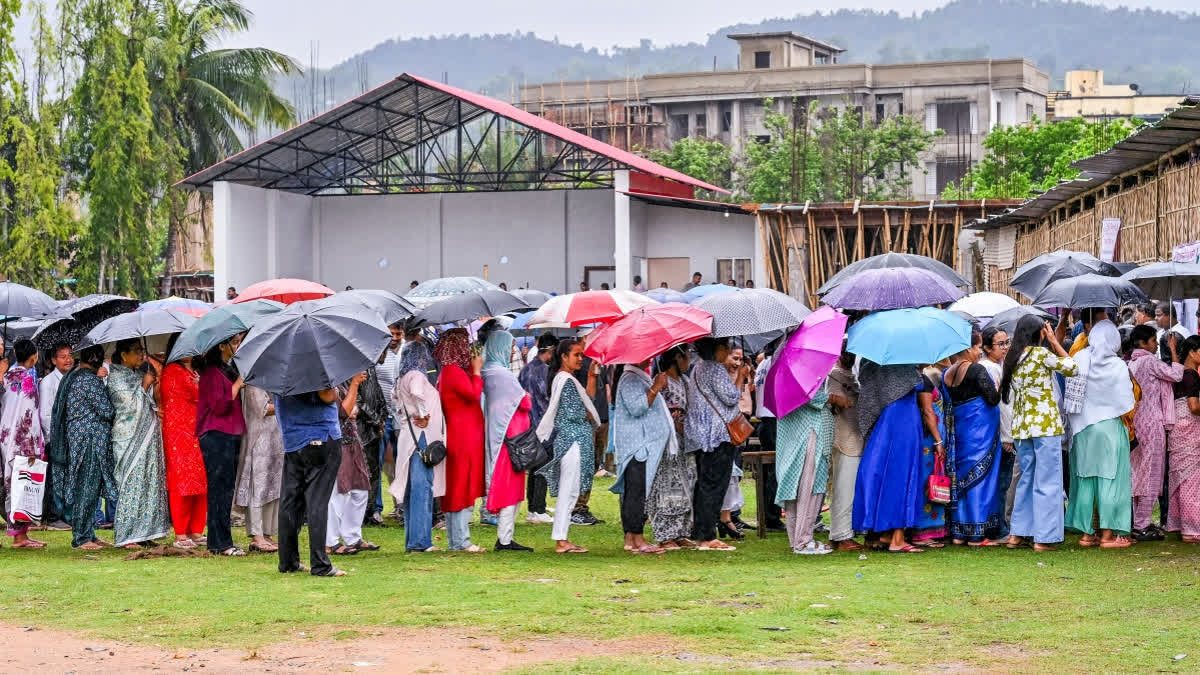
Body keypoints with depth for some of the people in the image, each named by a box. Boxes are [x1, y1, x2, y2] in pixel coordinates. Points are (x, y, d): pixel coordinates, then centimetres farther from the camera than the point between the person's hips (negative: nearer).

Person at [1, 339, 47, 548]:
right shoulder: (27, 378, -12)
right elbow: (27, 414, -16)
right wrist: (33, 448, -14)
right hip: (22, 441, -8)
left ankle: (20, 534, 14)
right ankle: (19, 536, -6)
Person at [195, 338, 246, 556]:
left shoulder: (229, 370, 19)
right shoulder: (212, 372, -10)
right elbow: (219, 405, -17)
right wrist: (238, 384, -12)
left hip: (231, 435, 9)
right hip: (216, 435, -9)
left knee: (227, 488, 9)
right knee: (220, 488, -8)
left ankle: (219, 541, 13)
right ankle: (221, 543, -7)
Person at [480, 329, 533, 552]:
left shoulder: (489, 372, 11)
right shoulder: (501, 374, -17)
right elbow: (525, 403, -13)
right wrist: (527, 397, 7)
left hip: (498, 436, 10)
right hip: (509, 436, -10)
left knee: (509, 489, 13)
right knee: (510, 488, -6)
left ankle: (505, 538, 15)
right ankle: (504, 539, -6)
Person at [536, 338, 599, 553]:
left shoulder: (561, 378, 17)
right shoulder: (566, 380, -14)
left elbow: (587, 399, 20)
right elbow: (573, 413, -18)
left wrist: (591, 376, 13)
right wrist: (591, 419, 0)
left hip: (572, 439, 10)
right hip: (573, 438, -10)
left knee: (568, 491, 10)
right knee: (569, 491, -9)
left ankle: (561, 539, 11)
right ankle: (561, 541, -10)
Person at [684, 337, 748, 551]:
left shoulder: (698, 369, 18)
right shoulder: (716, 369, -12)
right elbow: (731, 397, -17)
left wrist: (738, 377, 21)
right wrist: (740, 377, -3)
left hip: (700, 435, 10)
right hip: (718, 435, -10)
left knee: (703, 484, 12)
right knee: (714, 485, -9)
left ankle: (700, 533, 14)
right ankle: (707, 537, -10)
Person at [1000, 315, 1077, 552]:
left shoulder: (1012, 358, 9)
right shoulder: (1041, 353, -10)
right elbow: (1072, 368, -1)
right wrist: (1054, 342, 6)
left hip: (1021, 426, 7)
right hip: (1045, 425, -7)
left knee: (1027, 479, 16)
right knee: (1047, 481, -2)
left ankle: (1018, 533, 16)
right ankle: (1044, 537, -3)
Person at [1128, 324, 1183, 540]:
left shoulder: (1132, 363, 13)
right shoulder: (1149, 361, -13)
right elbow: (1176, 375, -13)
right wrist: (1173, 350, -5)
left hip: (1137, 423, 9)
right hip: (1151, 423, -9)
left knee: (1139, 474, 13)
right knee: (1151, 474, -6)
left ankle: (1140, 522, 17)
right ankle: (1142, 526, -6)